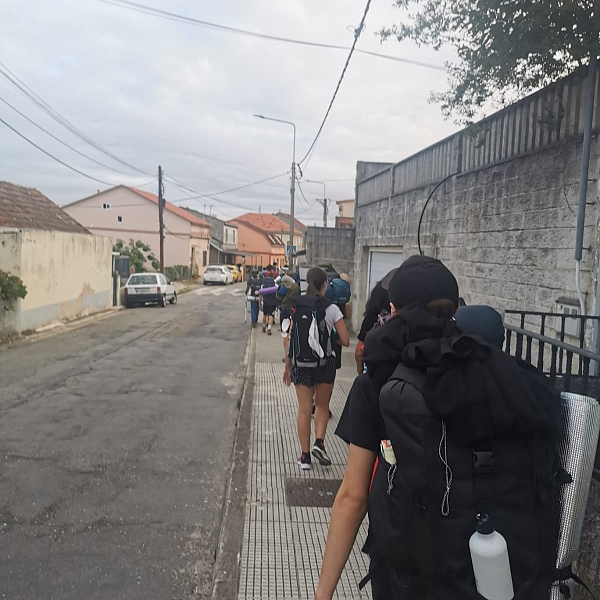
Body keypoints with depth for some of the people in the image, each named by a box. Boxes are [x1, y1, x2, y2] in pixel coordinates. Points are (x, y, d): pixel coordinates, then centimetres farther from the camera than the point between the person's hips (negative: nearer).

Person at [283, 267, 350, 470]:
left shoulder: (296, 307, 1)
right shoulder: (331, 309, -8)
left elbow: (290, 339, 2)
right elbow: (345, 341, -8)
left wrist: (287, 366, 12)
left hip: (300, 364, 2)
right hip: (324, 364, -2)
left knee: (304, 409, 9)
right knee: (322, 406, 18)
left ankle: (305, 455, 12)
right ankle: (319, 442, 1)